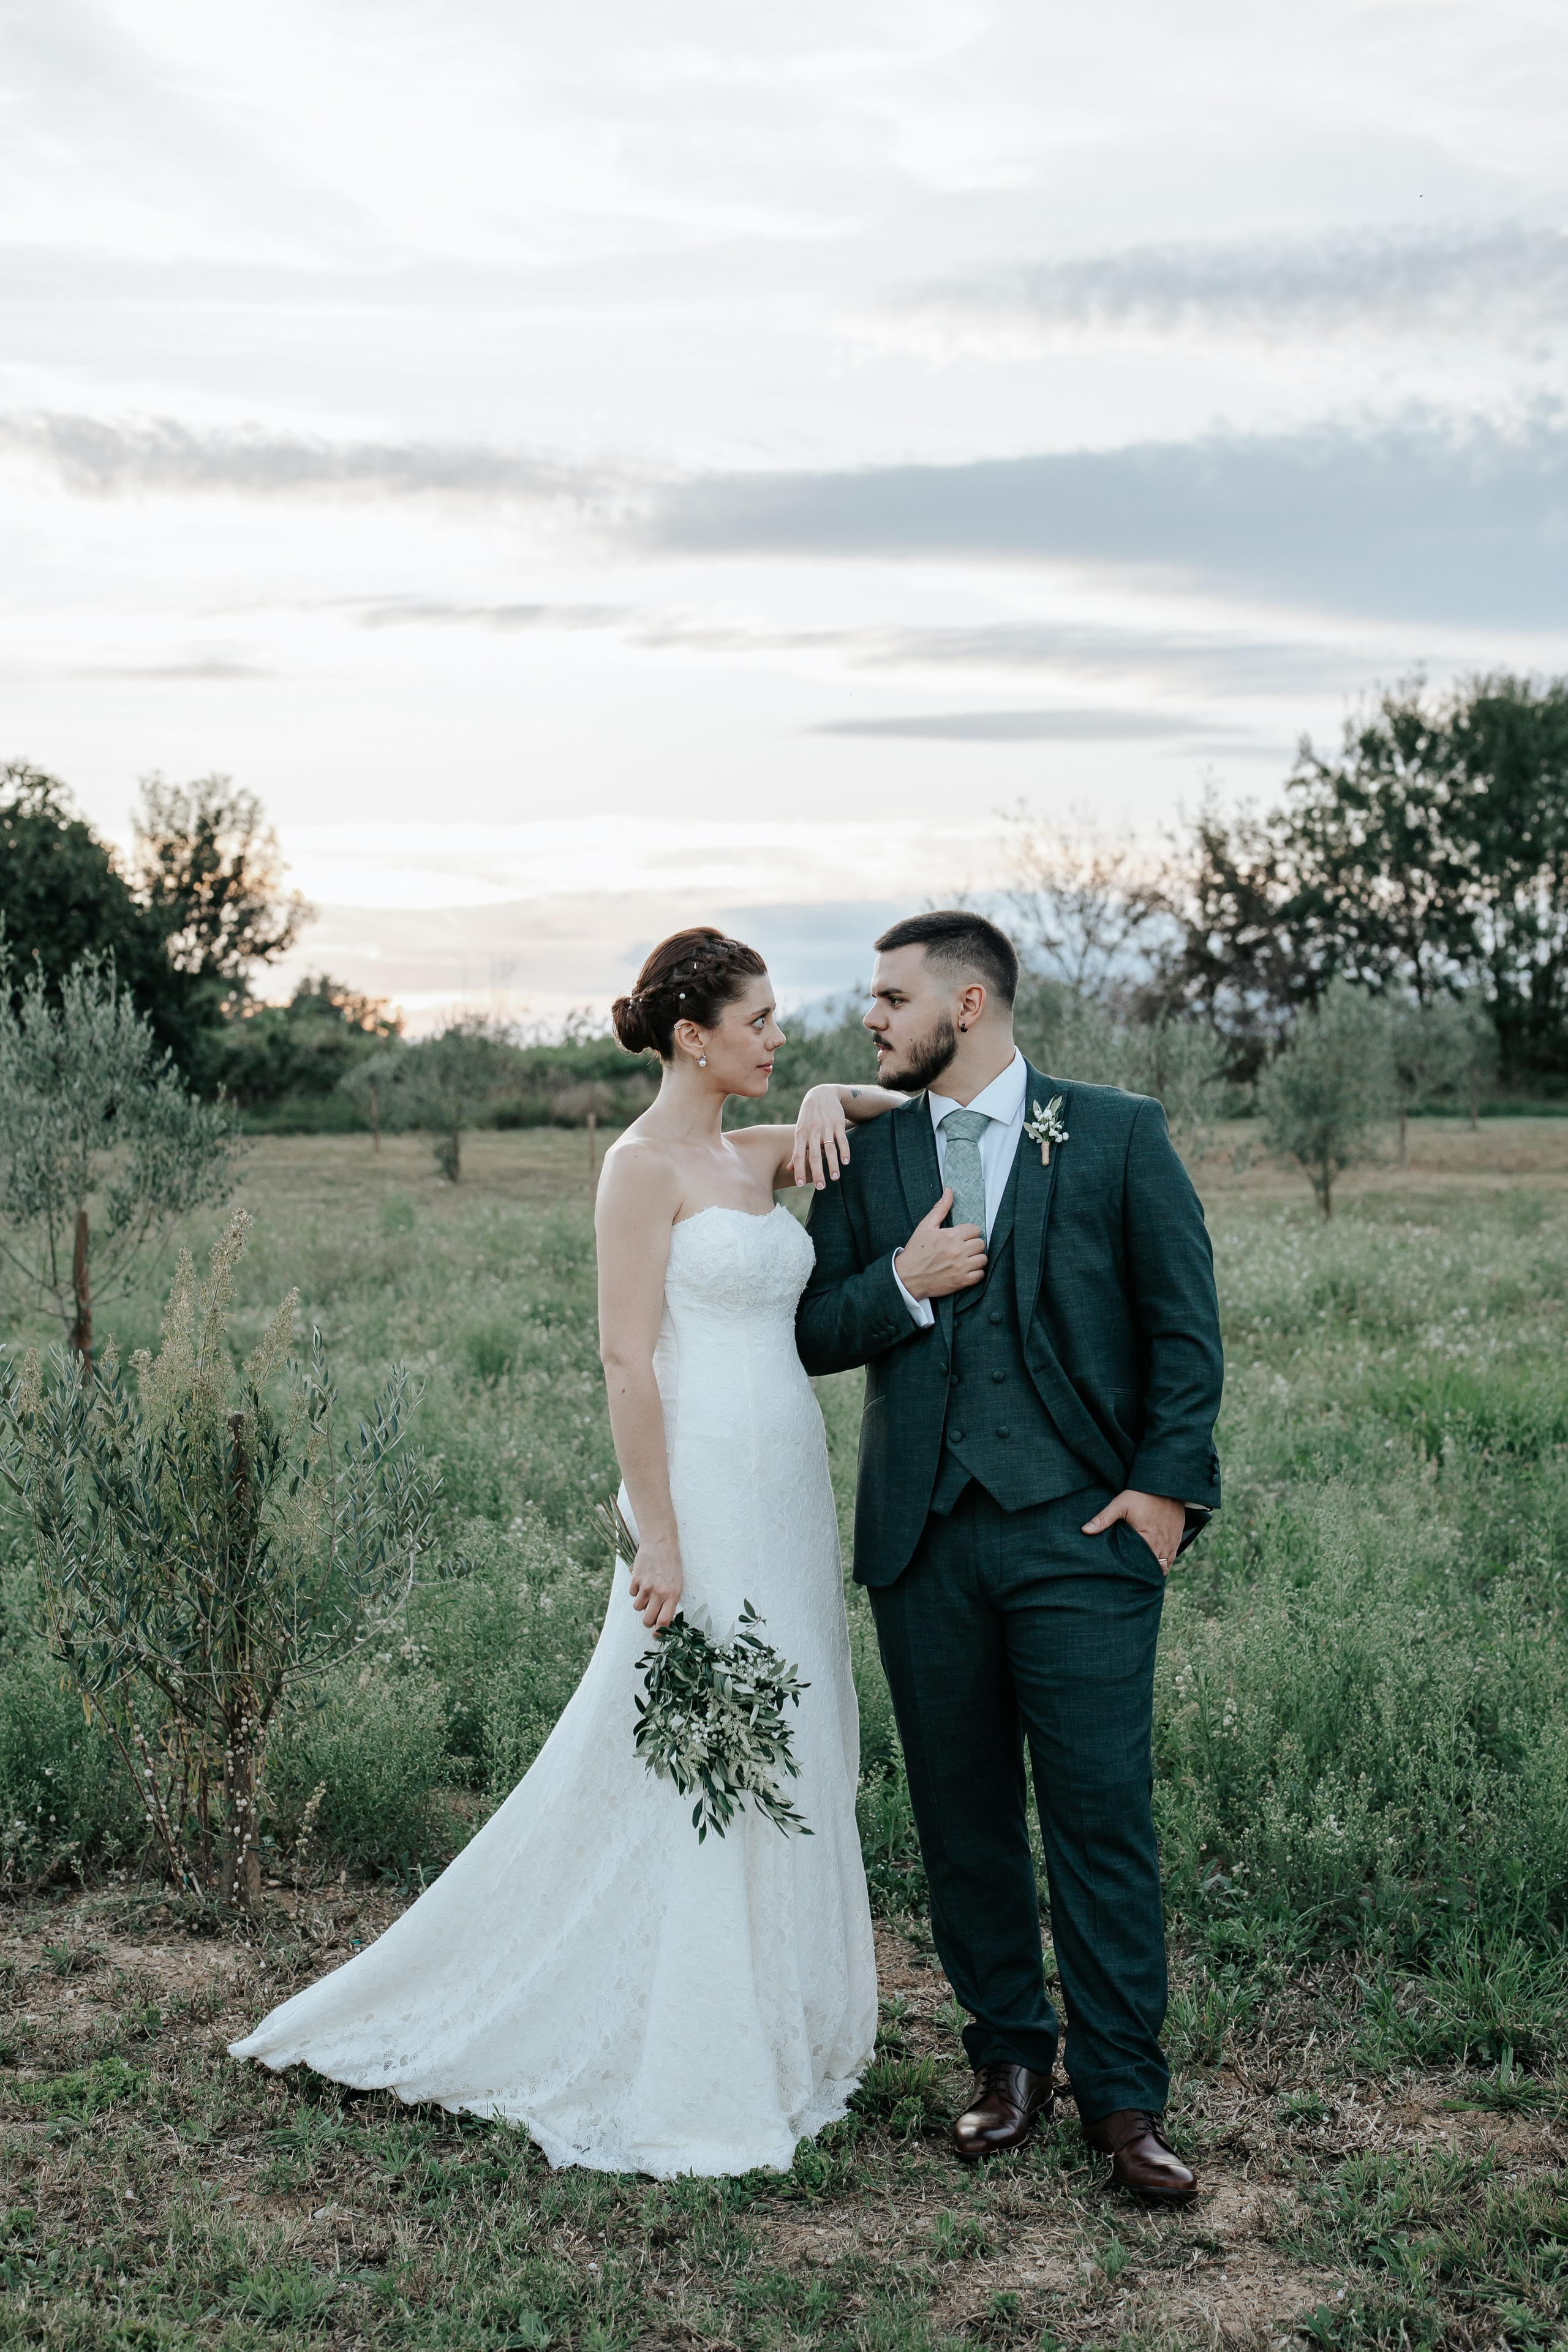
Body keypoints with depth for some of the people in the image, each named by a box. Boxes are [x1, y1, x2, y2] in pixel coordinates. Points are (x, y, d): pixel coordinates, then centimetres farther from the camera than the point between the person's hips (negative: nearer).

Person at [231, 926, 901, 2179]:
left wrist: (833, 1099, 3)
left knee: (779, 1769, 14)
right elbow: (626, 1360, -16)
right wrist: (660, 1542, -19)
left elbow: (905, 1105, 26)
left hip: (788, 1491, 9)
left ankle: (767, 2037, 27)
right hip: (706, 1495, -9)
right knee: (692, 1773, -2)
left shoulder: (754, 1155, 12)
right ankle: (678, 2080, 11)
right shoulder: (644, 1163, -11)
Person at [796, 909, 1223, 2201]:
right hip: (924, 1536, 4)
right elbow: (812, 1334, 10)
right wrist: (900, 1285, -9)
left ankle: (1124, 2097, 8)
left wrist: (1168, 1481, -7)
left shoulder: (1118, 1134, 3)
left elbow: (1185, 1319, 2)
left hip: (1080, 1526, -3)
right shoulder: (867, 1155, 11)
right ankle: (1012, 2058, 26)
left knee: (1102, 1813, -3)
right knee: (963, 1816, 10)